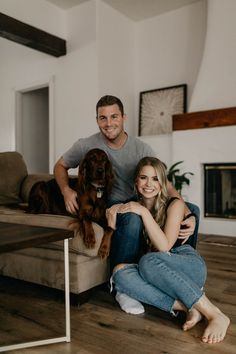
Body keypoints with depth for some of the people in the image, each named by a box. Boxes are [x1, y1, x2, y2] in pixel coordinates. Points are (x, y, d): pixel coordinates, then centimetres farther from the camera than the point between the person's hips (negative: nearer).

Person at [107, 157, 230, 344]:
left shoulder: (174, 204, -6)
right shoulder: (131, 207, 7)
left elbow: (164, 246, -16)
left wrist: (144, 212, -21)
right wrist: (112, 221, -11)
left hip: (189, 266, -3)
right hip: (159, 278, 4)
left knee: (149, 261, -35)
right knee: (120, 273, -26)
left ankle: (215, 314, -29)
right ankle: (187, 307, -28)